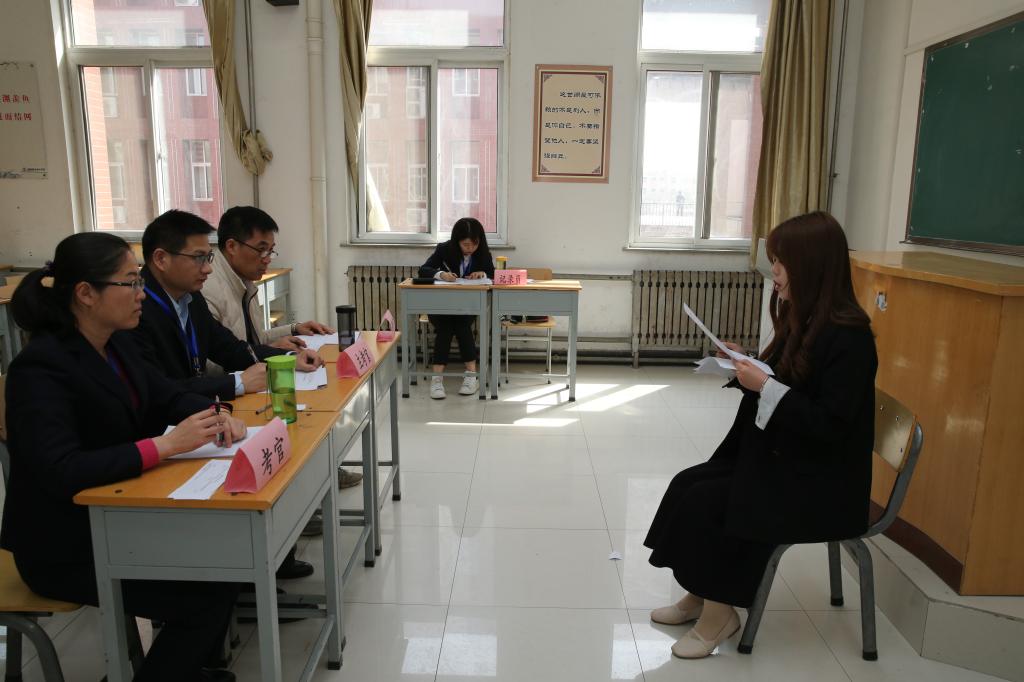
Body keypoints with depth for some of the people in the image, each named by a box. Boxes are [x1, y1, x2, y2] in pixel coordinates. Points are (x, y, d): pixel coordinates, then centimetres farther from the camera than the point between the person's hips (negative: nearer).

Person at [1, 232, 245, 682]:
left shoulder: (117, 344, 1)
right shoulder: (42, 367, -23)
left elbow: (167, 397, 10)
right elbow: (61, 471, -32)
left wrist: (215, 416, -11)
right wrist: (166, 445, -33)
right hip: (65, 545, -8)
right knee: (208, 596, -14)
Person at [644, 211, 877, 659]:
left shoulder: (847, 336, -21)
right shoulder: (803, 319, 7)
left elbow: (831, 423, -25)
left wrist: (764, 387, -25)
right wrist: (749, 367, -1)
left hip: (821, 483, -9)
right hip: (778, 457, 9)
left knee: (704, 501, -17)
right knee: (688, 483, -5)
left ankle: (719, 610, 2)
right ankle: (700, 596, 8)